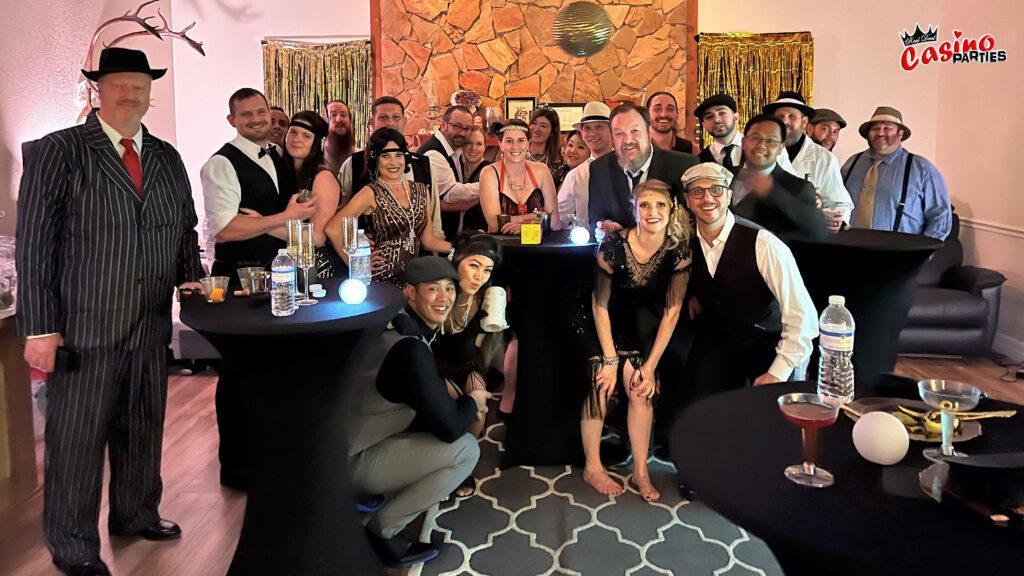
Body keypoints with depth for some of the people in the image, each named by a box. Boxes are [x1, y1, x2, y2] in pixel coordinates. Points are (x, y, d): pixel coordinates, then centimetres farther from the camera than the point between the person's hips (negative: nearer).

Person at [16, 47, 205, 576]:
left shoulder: (166, 157, 11)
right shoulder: (58, 152, -4)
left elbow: (185, 229, 19)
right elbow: (33, 244, -8)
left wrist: (189, 278, 2)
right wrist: (39, 328, -12)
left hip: (152, 324, 5)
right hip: (83, 327, -5)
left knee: (144, 428, 17)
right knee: (77, 438, 6)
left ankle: (137, 514, 37)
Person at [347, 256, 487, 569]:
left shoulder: (406, 327, 2)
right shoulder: (410, 348, -27)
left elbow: (431, 395, 18)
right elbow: (450, 428, -25)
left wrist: (462, 401, 2)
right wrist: (473, 400, -6)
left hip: (365, 436, 9)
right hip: (356, 459, -9)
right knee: (467, 449, -18)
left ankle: (380, 492, 13)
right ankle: (383, 528, -5)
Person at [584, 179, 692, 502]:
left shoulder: (679, 251, -17)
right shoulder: (614, 244, -24)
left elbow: (672, 311, -10)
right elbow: (600, 304, -16)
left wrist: (651, 364, -11)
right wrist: (610, 359, -15)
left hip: (641, 327, 2)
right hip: (601, 325, -2)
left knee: (641, 385, -14)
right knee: (600, 385, -15)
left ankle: (640, 470, 1)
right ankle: (592, 467, 1)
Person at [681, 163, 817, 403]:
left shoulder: (764, 245, -24)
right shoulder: (686, 241, -8)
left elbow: (802, 315, -24)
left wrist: (778, 374, -24)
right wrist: (692, 293, -3)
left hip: (768, 346, -3)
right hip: (715, 343, 3)